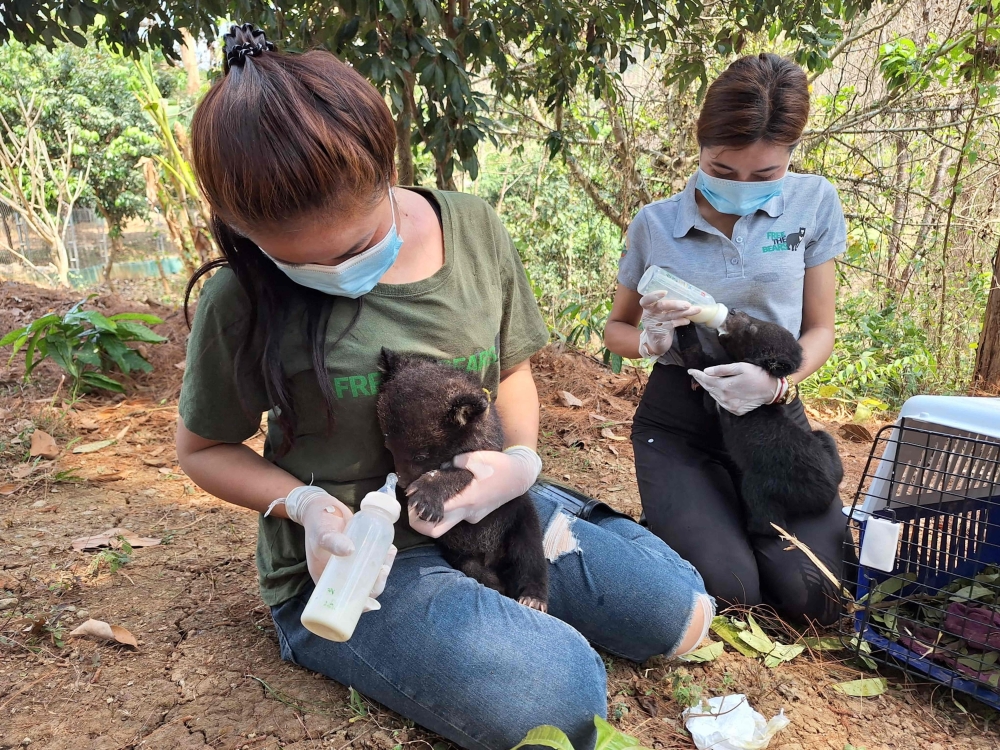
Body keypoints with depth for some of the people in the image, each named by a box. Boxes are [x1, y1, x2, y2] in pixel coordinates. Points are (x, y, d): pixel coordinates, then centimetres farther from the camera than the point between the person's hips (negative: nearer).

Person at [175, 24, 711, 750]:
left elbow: (511, 369, 5)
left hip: (487, 508, 5)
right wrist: (305, 503, -19)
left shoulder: (473, 228, -8)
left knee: (685, 616, 10)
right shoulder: (245, 299, -16)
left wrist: (522, 460, -15)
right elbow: (204, 448, -1)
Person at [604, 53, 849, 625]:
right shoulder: (655, 224, -3)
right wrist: (651, 341, -15)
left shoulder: (814, 204, -2)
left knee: (811, 597, -12)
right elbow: (617, 328, 9)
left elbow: (820, 330, 2)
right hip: (679, 422, -1)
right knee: (730, 590, -18)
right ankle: (696, 512, 16)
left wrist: (777, 382, -20)